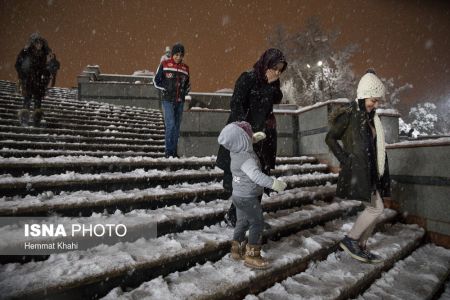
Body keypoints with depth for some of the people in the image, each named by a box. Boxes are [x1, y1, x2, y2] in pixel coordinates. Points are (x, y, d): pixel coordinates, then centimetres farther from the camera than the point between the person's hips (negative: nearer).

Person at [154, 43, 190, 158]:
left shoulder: (185, 68, 12)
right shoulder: (164, 65, 1)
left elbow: (188, 84, 23)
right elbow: (156, 81, 4)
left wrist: (184, 91, 7)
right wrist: (167, 88, -5)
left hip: (180, 101, 4)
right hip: (168, 100, -4)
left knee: (177, 126, 7)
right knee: (170, 124, -12)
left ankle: (174, 151, 15)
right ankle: (168, 151, -4)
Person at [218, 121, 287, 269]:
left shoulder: (236, 151, -1)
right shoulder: (246, 158, -29)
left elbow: (242, 143, 22)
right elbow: (256, 175, -40)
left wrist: (253, 138, 18)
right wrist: (273, 183, -41)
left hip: (239, 195, 9)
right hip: (248, 198, -9)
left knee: (242, 222, 21)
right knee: (257, 223, 3)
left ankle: (237, 250, 35)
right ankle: (252, 256, 11)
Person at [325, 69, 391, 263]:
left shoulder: (371, 117, 13)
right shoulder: (348, 114, -11)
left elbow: (374, 146, 17)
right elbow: (330, 138, -7)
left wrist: (378, 171, 11)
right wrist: (345, 159, -11)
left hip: (370, 170, 8)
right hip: (357, 170, -8)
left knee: (373, 209, 10)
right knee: (376, 208, -9)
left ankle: (361, 246, 21)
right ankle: (350, 240, 5)